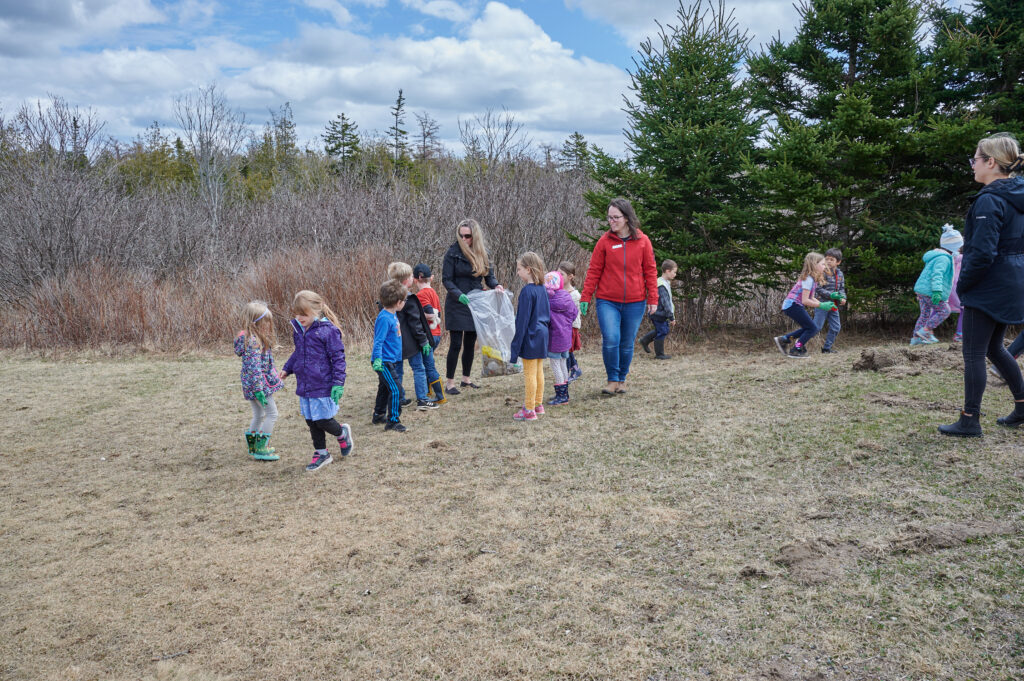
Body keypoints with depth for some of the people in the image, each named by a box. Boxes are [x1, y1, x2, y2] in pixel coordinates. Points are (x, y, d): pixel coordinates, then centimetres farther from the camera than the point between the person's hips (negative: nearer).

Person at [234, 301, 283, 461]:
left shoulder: (252, 337, 11)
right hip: (257, 382, -10)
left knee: (259, 415, 20)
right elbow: (254, 367, -25)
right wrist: (259, 389, -26)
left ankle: (253, 447, 31)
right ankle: (261, 449, 1)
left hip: (250, 386, 10)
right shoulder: (253, 341, -22)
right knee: (272, 413, -3)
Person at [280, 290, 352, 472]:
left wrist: (338, 382, -16)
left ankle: (342, 432, 29)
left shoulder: (328, 330, -15)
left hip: (322, 387, -7)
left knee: (322, 421, -3)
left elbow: (338, 358, -13)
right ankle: (321, 453, 27)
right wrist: (287, 368, 17)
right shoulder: (298, 329, 7)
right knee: (311, 421, 12)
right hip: (304, 386, 7)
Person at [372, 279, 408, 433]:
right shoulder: (384, 318, -21)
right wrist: (377, 359, -30)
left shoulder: (392, 315, 7)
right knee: (395, 390, -11)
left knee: (385, 388, 21)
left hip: (391, 361, 10)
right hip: (384, 362, -10)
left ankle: (379, 415, 36)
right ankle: (393, 421, -7)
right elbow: (378, 341, -24)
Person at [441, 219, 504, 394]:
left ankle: (466, 379, 26)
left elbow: (489, 275, 9)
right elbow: (446, 279, -10)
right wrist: (459, 295, -26)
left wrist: (496, 285, -13)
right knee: (456, 344, -4)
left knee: (470, 343, 13)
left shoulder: (481, 252, 6)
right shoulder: (453, 252, -9)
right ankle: (450, 383, 4)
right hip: (457, 306, -5)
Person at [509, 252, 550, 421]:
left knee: (529, 374, -2)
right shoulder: (542, 289, 8)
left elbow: (523, 321, -18)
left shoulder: (527, 291, -17)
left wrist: (515, 348, -14)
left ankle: (529, 410, 3)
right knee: (539, 371, 16)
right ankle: (538, 404, 27)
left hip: (531, 338, -8)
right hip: (542, 335, 8)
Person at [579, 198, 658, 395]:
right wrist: (585, 297, -1)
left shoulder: (642, 241, 2)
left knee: (627, 344, 8)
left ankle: (622, 380, 26)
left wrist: (652, 299, 3)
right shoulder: (605, 241, 0)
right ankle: (612, 380, 3)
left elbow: (650, 271, 6)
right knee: (610, 340, -14)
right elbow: (594, 271, 3)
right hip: (607, 301, -1)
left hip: (635, 302, 1)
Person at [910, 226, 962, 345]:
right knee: (944, 311, 0)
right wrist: (937, 291, -35)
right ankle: (925, 330, -6)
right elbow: (937, 275, -27)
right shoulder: (943, 259, -14)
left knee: (925, 314, 14)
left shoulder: (936, 256, 19)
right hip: (930, 291, -10)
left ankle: (915, 337, 13)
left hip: (921, 289, 10)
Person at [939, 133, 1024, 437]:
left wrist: (963, 285, -10)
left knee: (974, 354, -1)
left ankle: (970, 421, 4)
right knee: (994, 348, 22)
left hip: (988, 288, -9)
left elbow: (982, 253, -25)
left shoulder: (989, 200, -19)